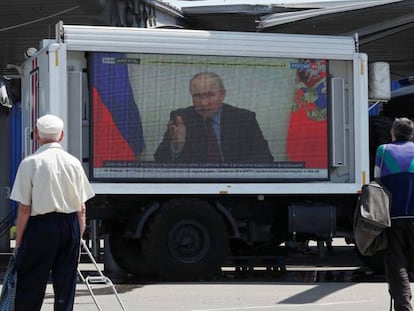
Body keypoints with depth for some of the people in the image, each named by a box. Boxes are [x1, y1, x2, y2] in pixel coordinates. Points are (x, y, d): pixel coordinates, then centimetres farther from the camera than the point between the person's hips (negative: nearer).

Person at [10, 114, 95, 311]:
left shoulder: (30, 163, -8)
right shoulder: (73, 163, 3)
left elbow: (24, 208, -8)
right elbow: (81, 208, 6)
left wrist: (18, 241, -1)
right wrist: (79, 235, 16)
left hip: (40, 225, -4)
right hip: (70, 225, 4)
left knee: (29, 287, 3)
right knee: (66, 285, 11)